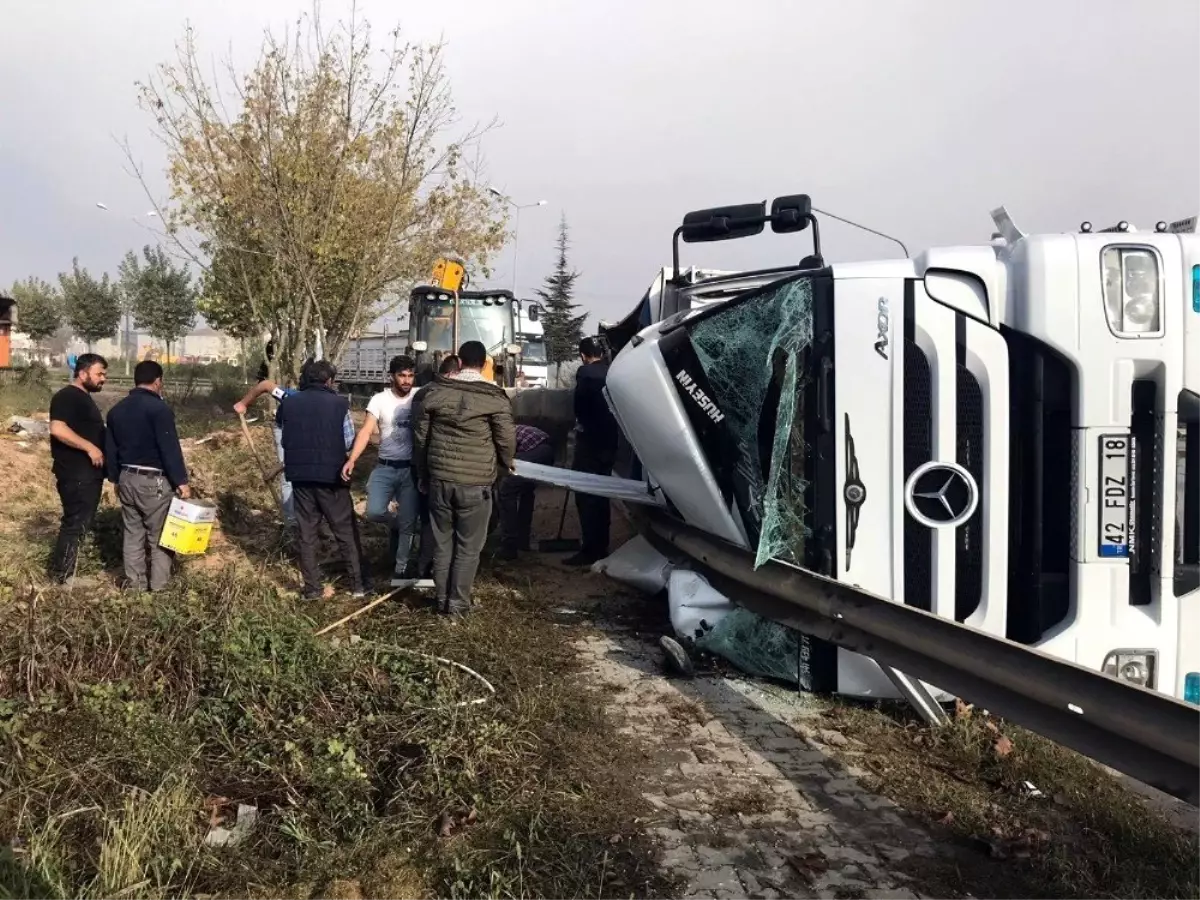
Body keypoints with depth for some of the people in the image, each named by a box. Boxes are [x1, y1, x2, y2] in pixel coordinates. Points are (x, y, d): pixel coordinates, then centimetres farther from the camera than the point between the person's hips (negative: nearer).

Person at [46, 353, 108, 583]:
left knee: (81, 522, 15)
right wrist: (89, 448, -25)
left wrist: (102, 450, 19)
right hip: (75, 474, -10)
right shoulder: (66, 397, -14)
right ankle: (62, 576, 5)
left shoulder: (85, 398, 17)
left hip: (89, 473, 10)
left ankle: (63, 568, 24)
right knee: (75, 523, -4)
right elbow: (58, 429, -27)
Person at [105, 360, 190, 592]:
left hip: (127, 479, 7)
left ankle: (135, 586, 20)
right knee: (159, 539, 1)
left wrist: (116, 479, 24)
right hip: (154, 482, -7)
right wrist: (181, 481, -14)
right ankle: (158, 589, 3)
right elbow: (170, 448, -17)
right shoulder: (159, 408, -14)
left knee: (132, 536, 14)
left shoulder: (116, 410, 11)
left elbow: (110, 449, 16)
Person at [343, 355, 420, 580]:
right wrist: (351, 460, -24)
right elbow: (366, 432, -10)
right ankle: (396, 524, 20)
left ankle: (402, 566, 25)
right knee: (373, 512, -15)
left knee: (408, 521, 5)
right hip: (385, 468, 0)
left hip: (411, 469, 0)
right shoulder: (379, 400, -3)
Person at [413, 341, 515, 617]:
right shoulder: (494, 398, -10)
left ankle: (442, 599, 25)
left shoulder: (435, 391, 2)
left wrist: (423, 475, 21)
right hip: (476, 483, -3)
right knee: (468, 546, 8)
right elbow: (506, 440, -4)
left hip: (439, 479, 4)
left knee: (442, 542, 15)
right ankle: (458, 603, 13)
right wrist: (506, 464, 19)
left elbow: (421, 436, 9)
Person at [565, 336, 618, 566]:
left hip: (590, 441, -7)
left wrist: (581, 425, 6)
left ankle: (590, 550, -3)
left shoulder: (585, 373, -11)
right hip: (608, 441, 7)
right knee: (600, 495, 15)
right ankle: (601, 547, 21)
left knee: (586, 496, -3)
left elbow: (580, 405, -12)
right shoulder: (611, 372, 7)